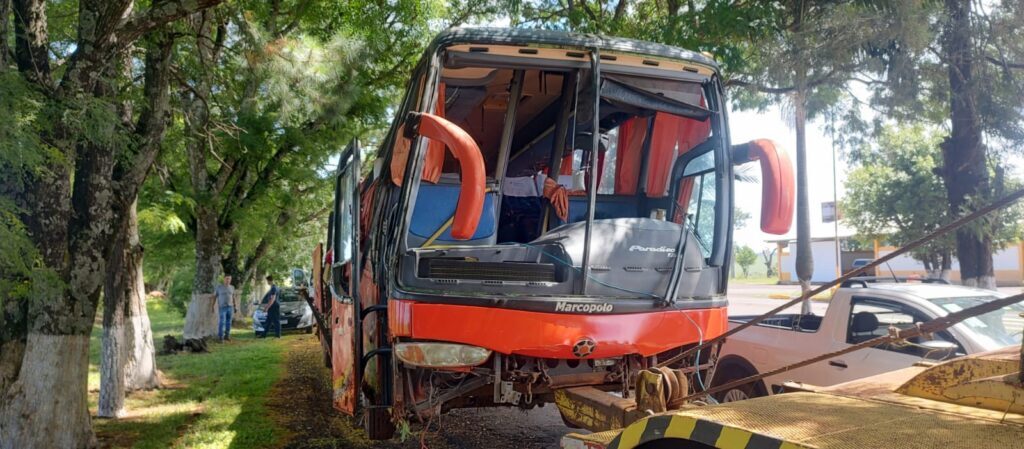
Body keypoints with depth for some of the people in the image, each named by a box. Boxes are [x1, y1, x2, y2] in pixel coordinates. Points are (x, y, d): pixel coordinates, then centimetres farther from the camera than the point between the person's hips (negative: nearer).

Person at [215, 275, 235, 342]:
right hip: (222, 307, -4)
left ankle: (227, 336, 15)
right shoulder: (219, 287, -3)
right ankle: (220, 337, -6)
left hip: (230, 307, 4)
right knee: (222, 322, -10)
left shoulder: (232, 287, 8)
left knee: (228, 322, 6)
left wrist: (235, 307, 12)